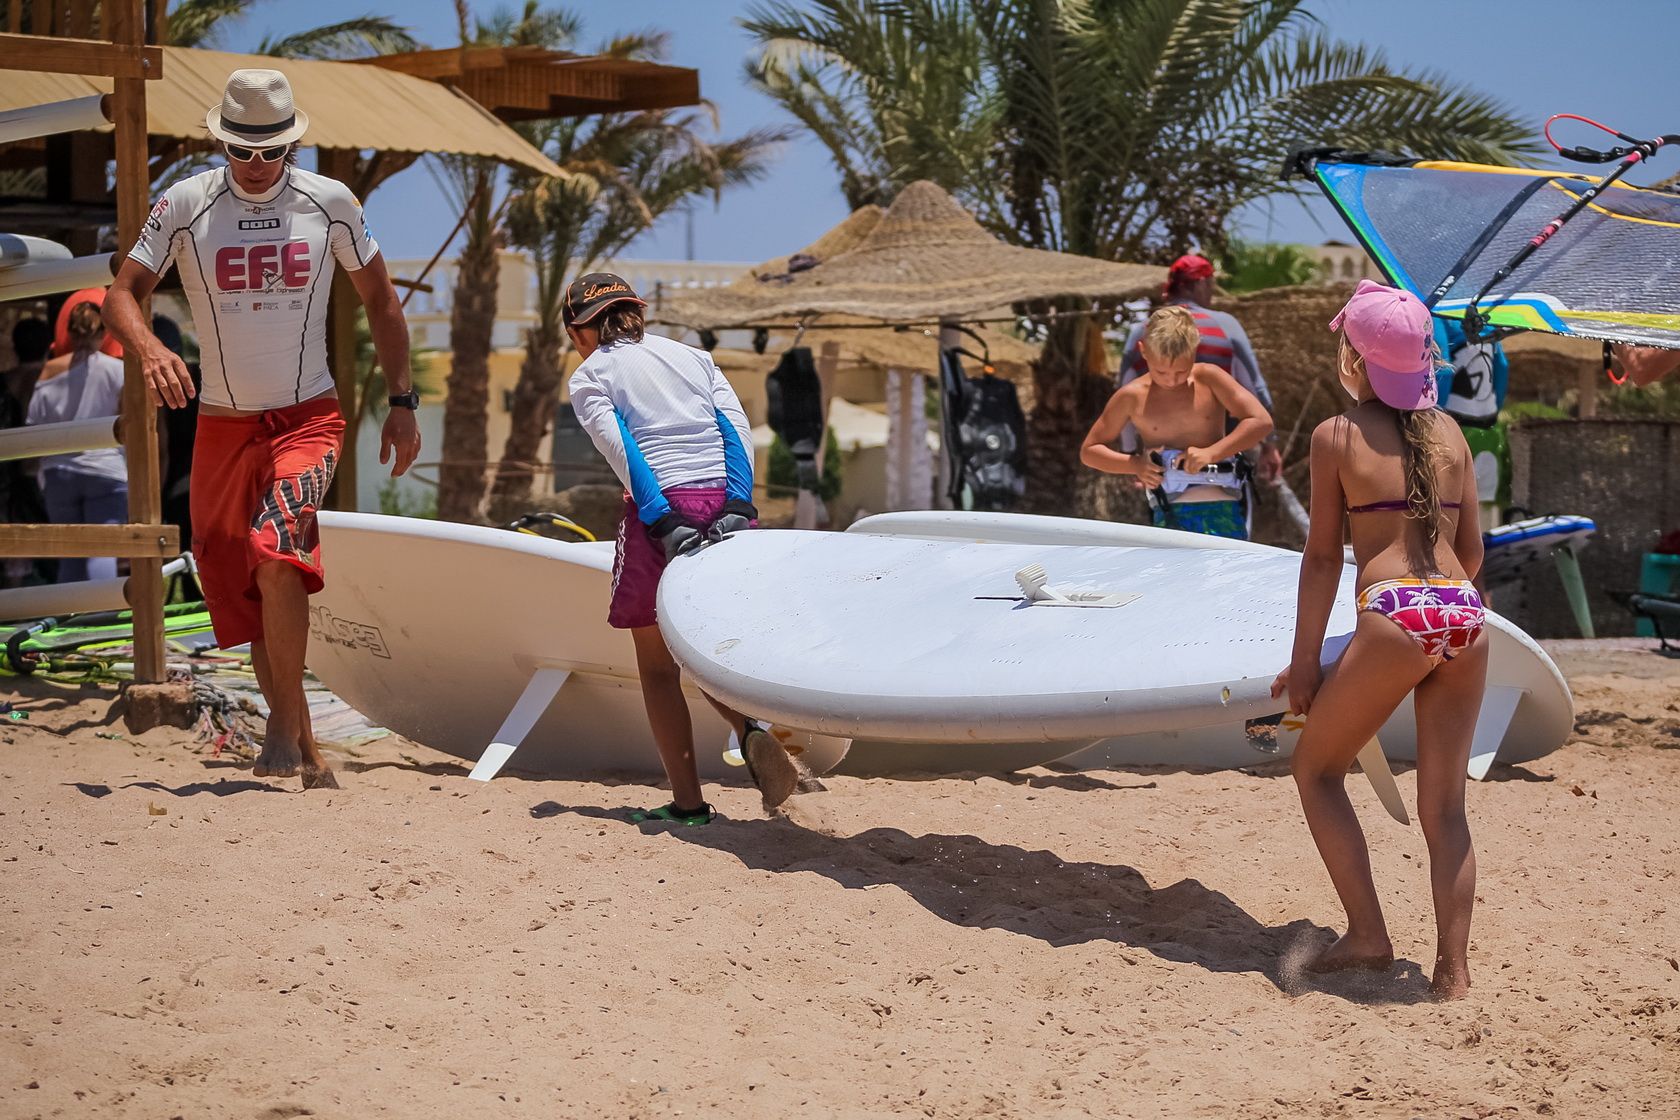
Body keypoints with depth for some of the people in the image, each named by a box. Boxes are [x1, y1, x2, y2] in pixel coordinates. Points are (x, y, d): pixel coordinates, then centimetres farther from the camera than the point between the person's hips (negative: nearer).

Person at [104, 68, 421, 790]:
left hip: (307, 419, -2)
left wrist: (402, 402, 8)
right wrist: (150, 349, -25)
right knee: (238, 590, 3)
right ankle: (307, 758, 14)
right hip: (222, 427, 2)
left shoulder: (329, 203, -1)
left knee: (275, 551, -27)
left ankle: (287, 723, -15)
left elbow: (379, 300, 10)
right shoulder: (184, 204, -2)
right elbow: (122, 295, -3)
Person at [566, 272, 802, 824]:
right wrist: (737, 507, -4)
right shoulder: (693, 356, 22)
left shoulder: (589, 376, 10)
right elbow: (737, 429, 6)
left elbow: (621, 450, -7)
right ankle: (752, 729, -10)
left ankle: (688, 801, 6)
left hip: (660, 510, -4)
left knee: (657, 664, 10)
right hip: (726, 500, 4)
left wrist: (665, 525, -16)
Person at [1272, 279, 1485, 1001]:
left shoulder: (1337, 435, 3)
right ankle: (1452, 970, 7)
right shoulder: (1448, 433, 15)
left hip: (1394, 619, -5)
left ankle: (1367, 936, 7)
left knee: (1316, 770, 14)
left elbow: (1323, 558, 3)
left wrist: (1305, 660, 8)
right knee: (1443, 805, 11)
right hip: (1464, 617, 5)